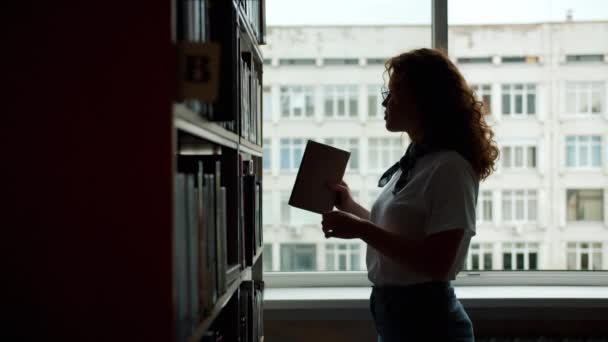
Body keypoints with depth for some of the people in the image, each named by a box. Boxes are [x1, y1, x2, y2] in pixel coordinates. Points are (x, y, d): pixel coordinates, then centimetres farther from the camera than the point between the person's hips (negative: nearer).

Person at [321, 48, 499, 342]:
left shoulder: (449, 166, -17)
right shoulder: (413, 162, 10)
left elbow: (437, 264, -24)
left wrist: (361, 229, -24)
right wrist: (350, 207, 8)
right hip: (393, 312, 9)